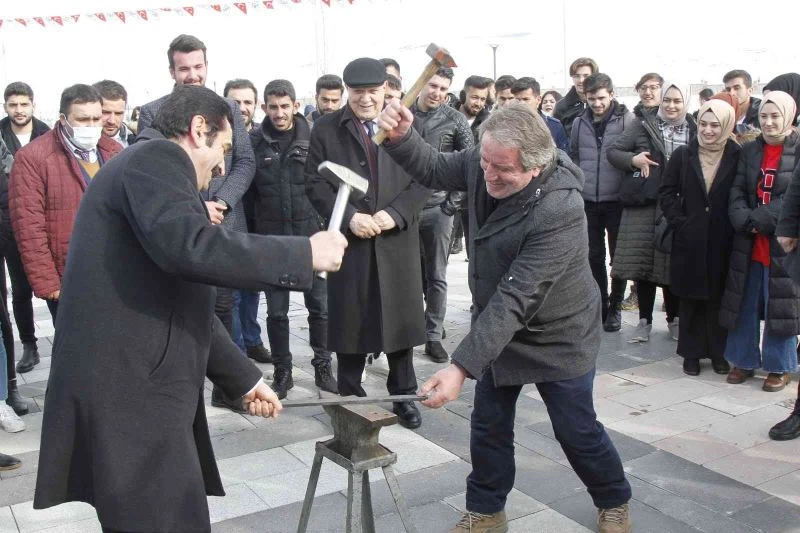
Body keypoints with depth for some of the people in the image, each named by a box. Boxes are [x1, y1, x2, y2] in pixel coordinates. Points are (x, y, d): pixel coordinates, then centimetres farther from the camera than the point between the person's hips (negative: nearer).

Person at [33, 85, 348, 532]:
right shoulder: (155, 158, -7)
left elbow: (183, 304, 25)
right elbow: (187, 244, -29)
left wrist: (245, 380, 26)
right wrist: (305, 253, -20)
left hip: (137, 388, 10)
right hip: (129, 394, -10)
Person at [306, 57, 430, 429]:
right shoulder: (325, 129, 3)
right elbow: (315, 183, -2)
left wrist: (395, 213, -13)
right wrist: (349, 217, -15)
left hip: (398, 241, 1)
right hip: (348, 241, -1)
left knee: (401, 318, 9)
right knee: (350, 322, 6)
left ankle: (403, 395, 24)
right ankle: (350, 397, 20)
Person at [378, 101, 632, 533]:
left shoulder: (559, 210, -35)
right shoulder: (483, 162, -14)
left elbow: (516, 298, -37)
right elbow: (434, 170, 2)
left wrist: (462, 366, -40)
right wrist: (401, 137, -20)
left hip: (556, 337, -6)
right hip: (498, 327, 6)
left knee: (577, 431, 10)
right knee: (488, 425, 13)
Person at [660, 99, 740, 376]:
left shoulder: (737, 157, -1)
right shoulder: (683, 155, 3)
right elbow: (666, 193, 4)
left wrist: (737, 225, -9)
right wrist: (680, 222, -5)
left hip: (722, 242, -1)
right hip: (689, 241, 1)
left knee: (719, 297, 8)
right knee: (691, 298, 7)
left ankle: (719, 352, 22)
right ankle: (692, 353, 18)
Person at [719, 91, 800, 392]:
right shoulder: (749, 151, 9)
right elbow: (737, 192, 2)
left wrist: (761, 220, -19)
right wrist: (746, 221, -15)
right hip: (749, 243, 4)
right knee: (745, 303, 11)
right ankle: (744, 360, 24)